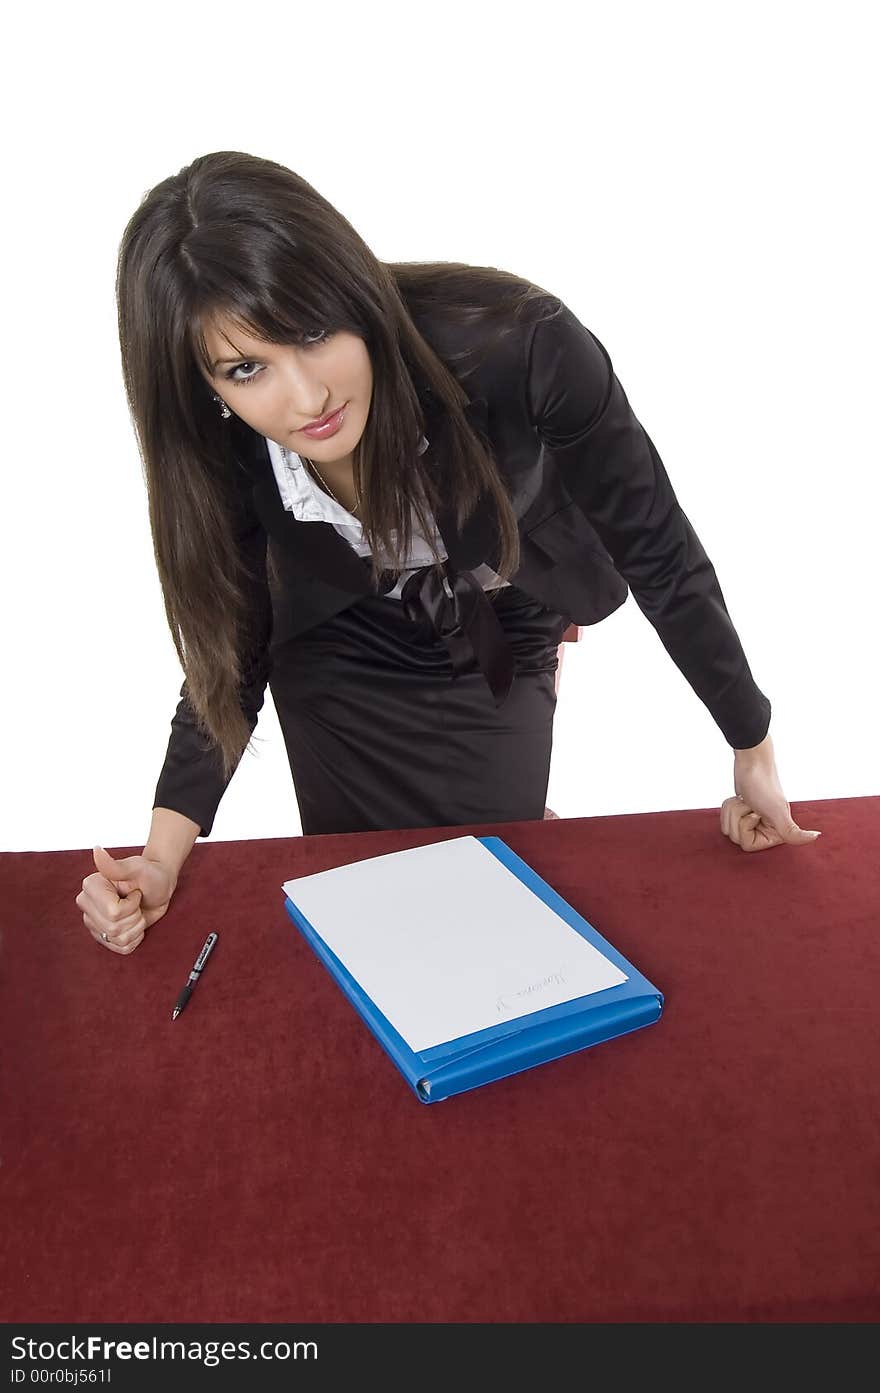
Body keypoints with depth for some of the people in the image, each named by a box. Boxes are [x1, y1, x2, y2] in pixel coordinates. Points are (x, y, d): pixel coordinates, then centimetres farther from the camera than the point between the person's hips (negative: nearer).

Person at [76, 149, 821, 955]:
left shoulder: (517, 347, -37)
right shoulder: (225, 450, -28)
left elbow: (658, 553, -24)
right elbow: (229, 653, -13)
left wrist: (754, 749, -14)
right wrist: (162, 858, -25)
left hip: (502, 659, -1)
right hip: (339, 667, 2)